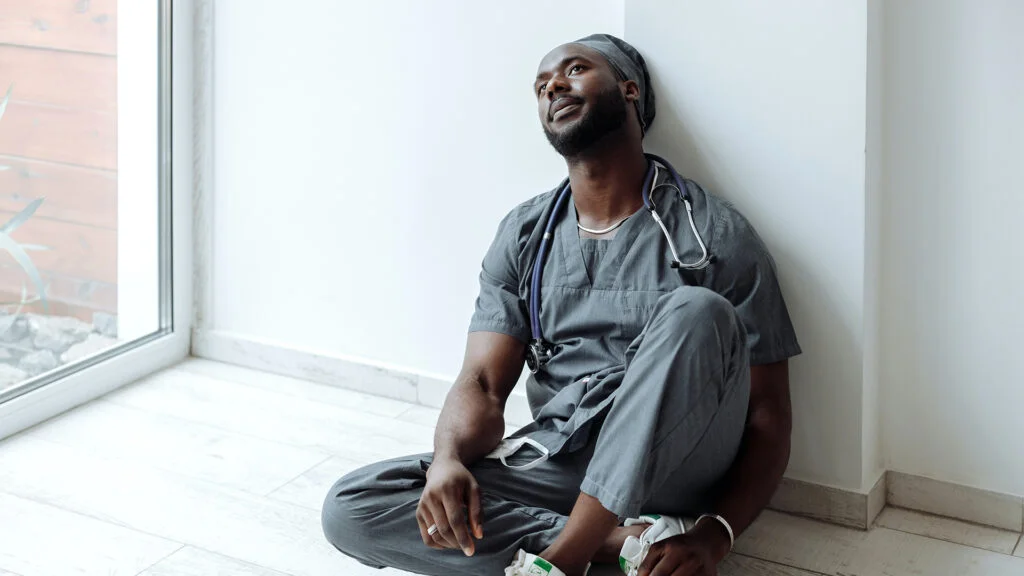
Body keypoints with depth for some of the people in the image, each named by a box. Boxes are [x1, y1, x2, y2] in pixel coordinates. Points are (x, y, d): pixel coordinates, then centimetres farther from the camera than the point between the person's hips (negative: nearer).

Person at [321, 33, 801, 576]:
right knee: (350, 509, -18)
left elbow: (768, 413, -5)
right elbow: (483, 382, 3)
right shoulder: (524, 235, 11)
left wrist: (717, 532, -23)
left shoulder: (712, 232, -2)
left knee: (696, 312, -32)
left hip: (669, 470, -3)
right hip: (556, 464, 4)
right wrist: (448, 460, -22)